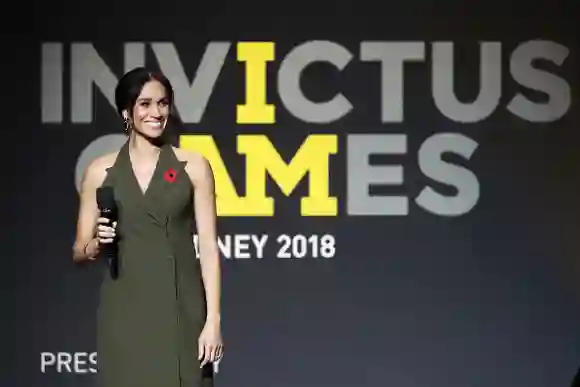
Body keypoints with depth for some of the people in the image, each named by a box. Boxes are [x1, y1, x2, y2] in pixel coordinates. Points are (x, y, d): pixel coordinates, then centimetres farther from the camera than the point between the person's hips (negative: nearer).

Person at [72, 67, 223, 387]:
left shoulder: (192, 166, 2)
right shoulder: (100, 171, 5)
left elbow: (208, 246, 0)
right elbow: (78, 252, 10)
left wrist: (213, 319, -7)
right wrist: (97, 244, -13)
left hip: (180, 307, -1)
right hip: (124, 310, 1)